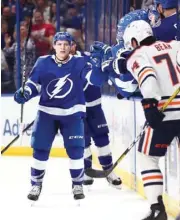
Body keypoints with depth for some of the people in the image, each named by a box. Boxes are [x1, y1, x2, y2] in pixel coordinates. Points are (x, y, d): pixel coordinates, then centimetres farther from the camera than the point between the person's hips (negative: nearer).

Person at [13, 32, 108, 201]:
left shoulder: (79, 63, -8)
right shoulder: (43, 63, -3)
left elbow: (96, 78, -18)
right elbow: (34, 83, 5)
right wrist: (24, 93, -14)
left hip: (72, 113, -1)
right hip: (47, 112, 1)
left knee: (75, 149, -6)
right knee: (40, 148, 0)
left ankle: (77, 185, 9)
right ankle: (36, 185, 14)